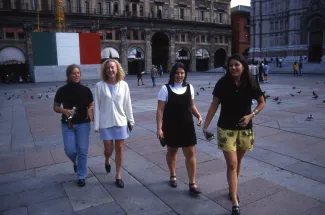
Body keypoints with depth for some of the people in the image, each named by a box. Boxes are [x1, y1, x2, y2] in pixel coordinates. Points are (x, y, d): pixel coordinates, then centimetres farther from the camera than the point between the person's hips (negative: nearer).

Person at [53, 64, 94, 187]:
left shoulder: (85, 90, -4)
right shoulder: (62, 91, -4)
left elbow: (91, 105, 6)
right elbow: (55, 107, 4)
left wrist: (90, 110, -17)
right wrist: (64, 110, -16)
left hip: (83, 124, 0)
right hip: (67, 124, 1)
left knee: (82, 150, 3)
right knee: (70, 150, -1)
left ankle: (81, 176, 19)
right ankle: (76, 162, 36)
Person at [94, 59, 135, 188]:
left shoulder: (123, 85, -3)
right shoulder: (100, 85, -7)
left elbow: (127, 104, 2)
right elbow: (97, 106, -5)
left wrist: (131, 120, 5)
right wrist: (96, 125, -5)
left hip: (120, 122, 1)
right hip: (106, 123, -1)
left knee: (119, 149, 8)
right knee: (108, 150, 7)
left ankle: (118, 176, 23)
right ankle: (107, 161, 44)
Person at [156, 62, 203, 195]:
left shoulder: (189, 87, 1)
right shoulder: (165, 89, -9)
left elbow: (191, 106, 12)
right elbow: (160, 110, -10)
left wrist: (198, 116, -6)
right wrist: (159, 128, -15)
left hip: (187, 125, 2)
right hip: (171, 126, -2)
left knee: (190, 153, 1)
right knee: (172, 151, 16)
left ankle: (192, 184, 10)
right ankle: (173, 176, 39)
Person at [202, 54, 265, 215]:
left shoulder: (251, 84, -6)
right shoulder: (222, 83, -9)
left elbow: (262, 102, 8)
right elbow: (214, 105, -4)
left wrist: (251, 115, -9)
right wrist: (206, 125, -7)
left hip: (245, 129, 2)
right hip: (226, 129, -2)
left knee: (238, 161, 16)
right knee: (231, 164, -3)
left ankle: (232, 189, 39)